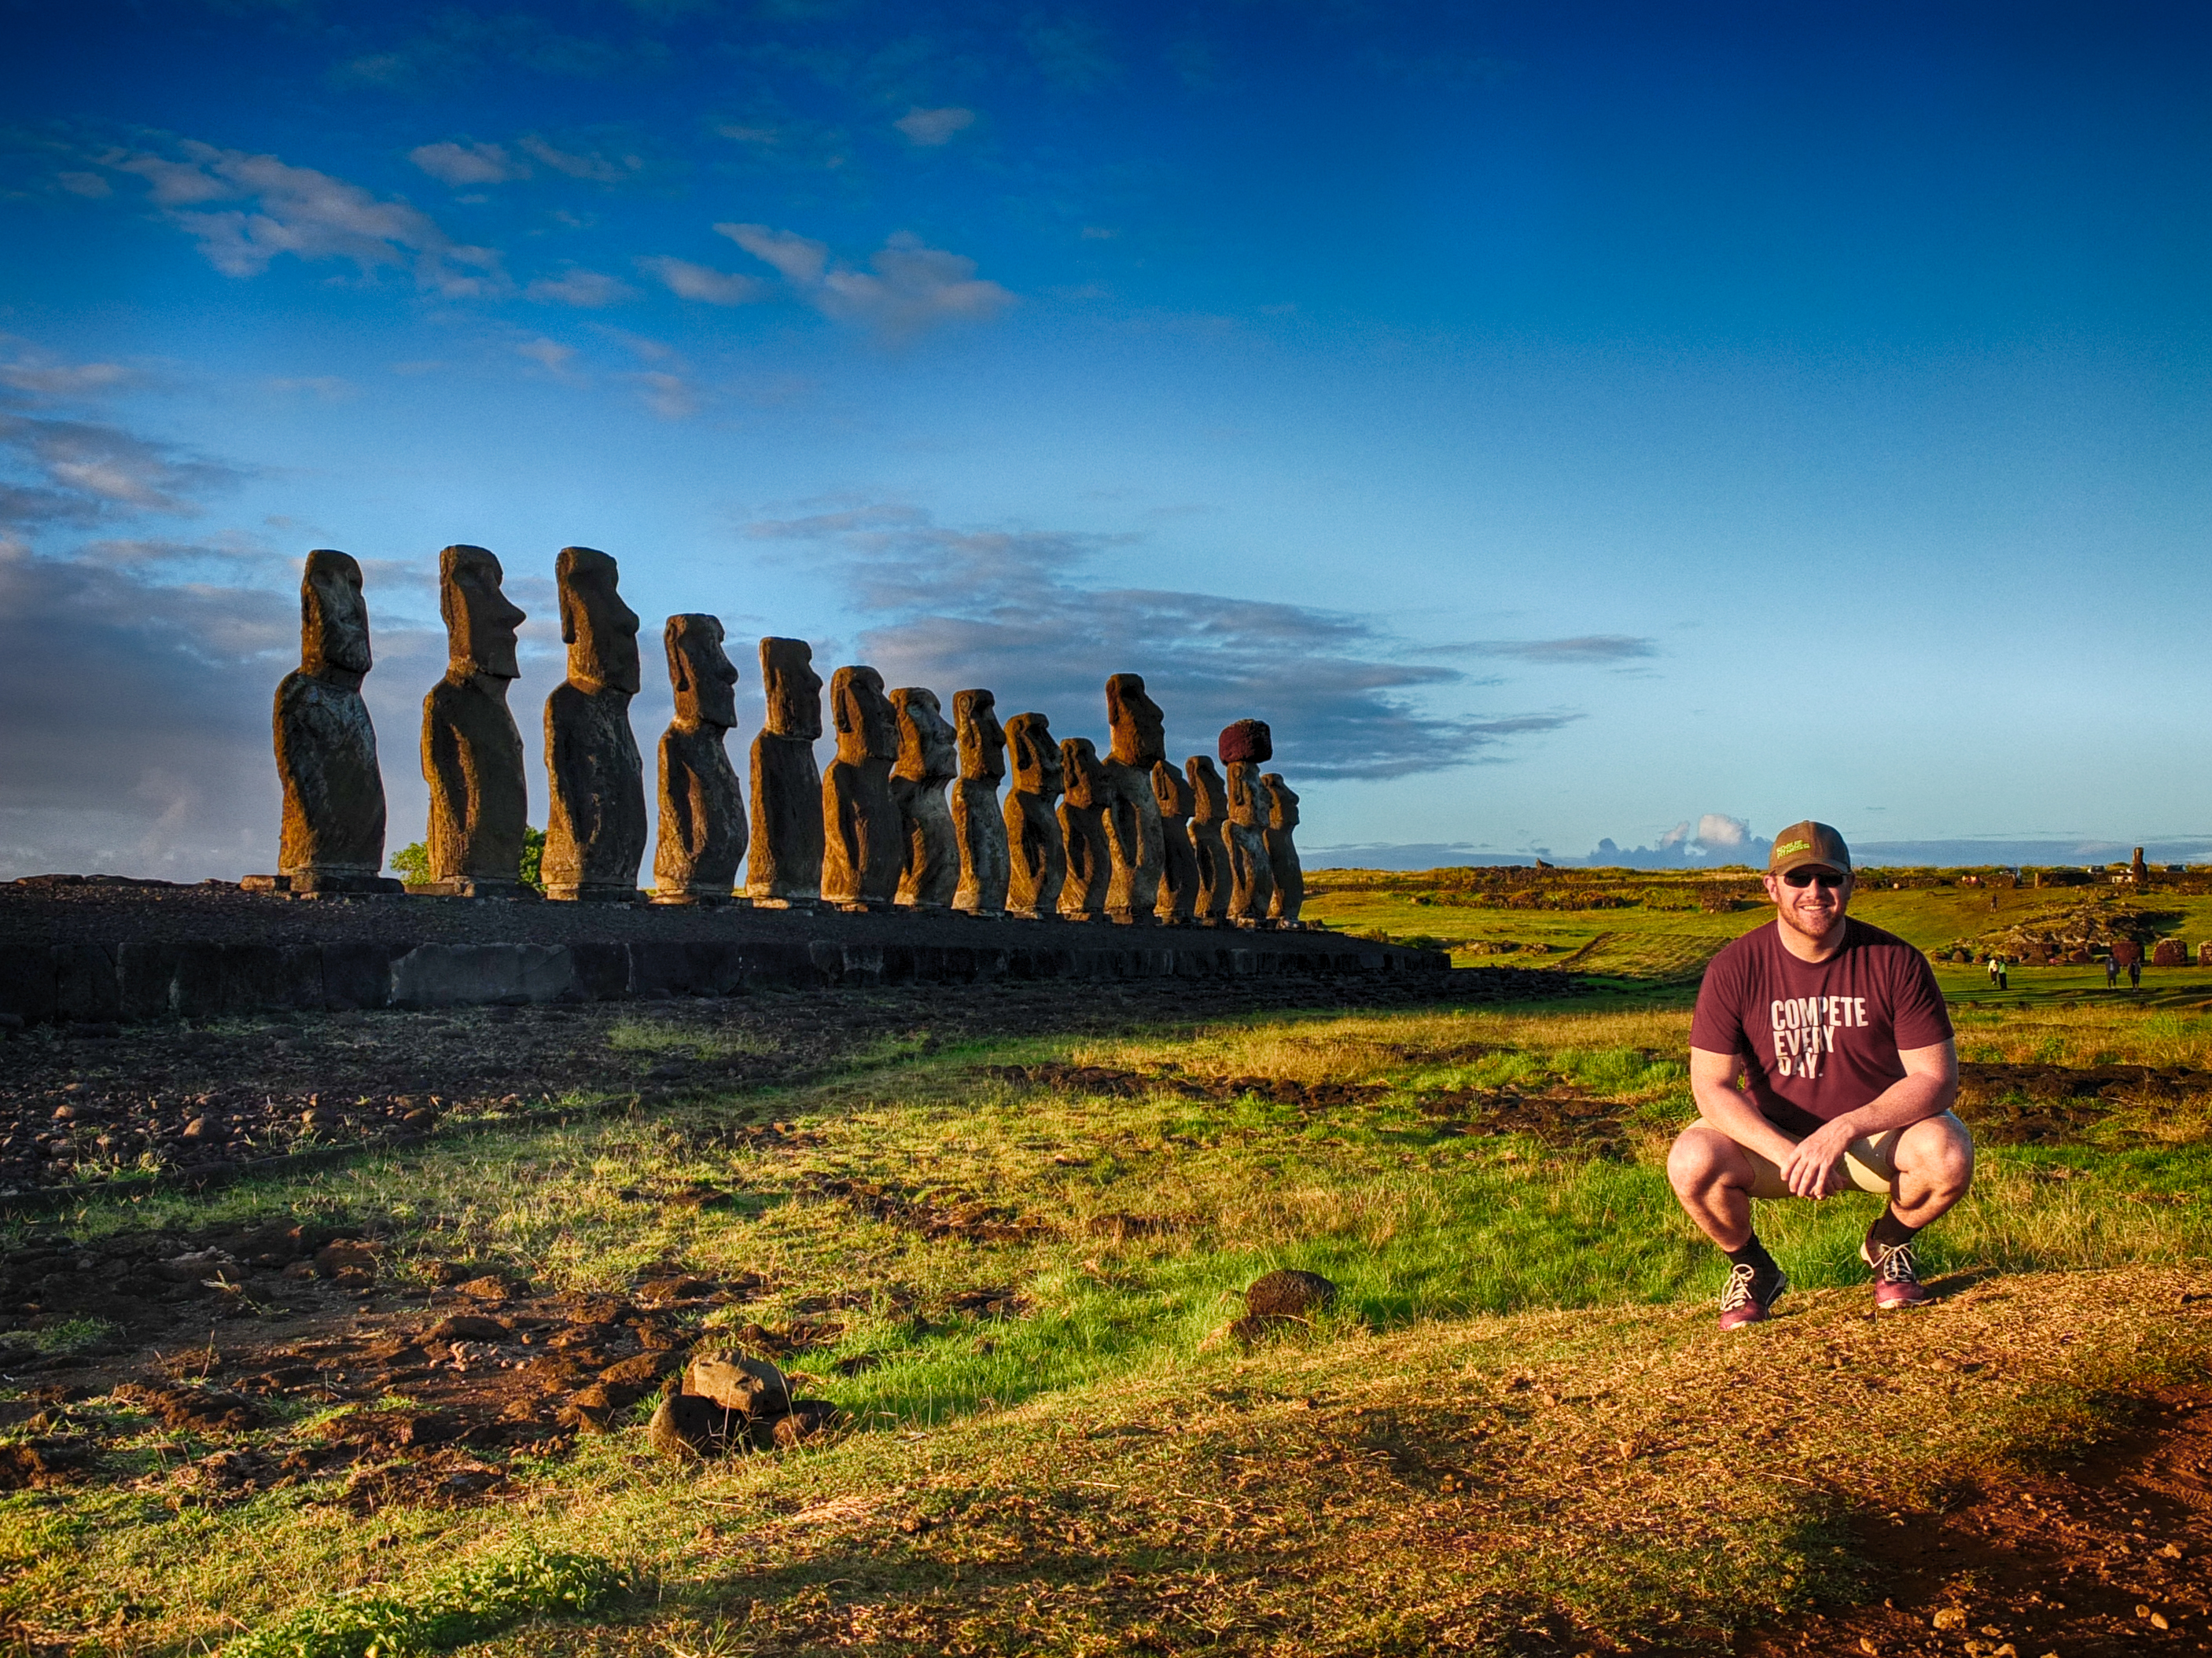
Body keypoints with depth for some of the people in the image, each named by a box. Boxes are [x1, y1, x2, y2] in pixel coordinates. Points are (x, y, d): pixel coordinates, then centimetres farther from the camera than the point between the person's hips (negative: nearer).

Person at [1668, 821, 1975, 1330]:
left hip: (1877, 1131, 1)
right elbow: (1712, 1087, -16)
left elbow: (1937, 1078, -16)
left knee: (1949, 1154, -31)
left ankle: (1888, 1244, 6)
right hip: (1770, 1137, 0)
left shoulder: (1895, 962, -13)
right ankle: (1752, 1268, 4)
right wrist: (1787, 1153, -31)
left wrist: (1843, 1131, -30)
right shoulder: (1734, 969, -14)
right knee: (1691, 1163, -29)